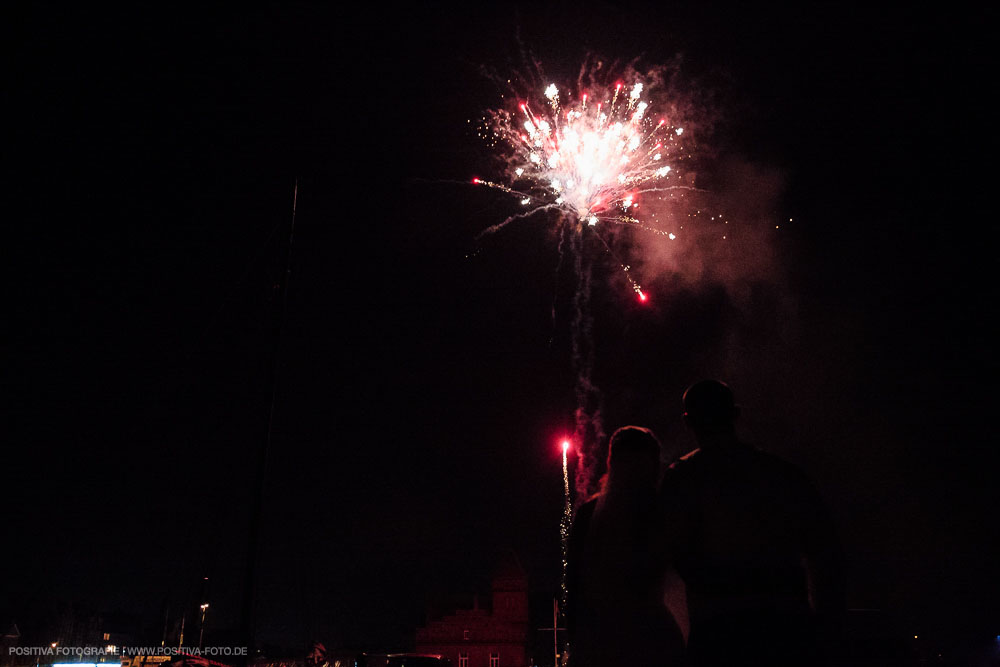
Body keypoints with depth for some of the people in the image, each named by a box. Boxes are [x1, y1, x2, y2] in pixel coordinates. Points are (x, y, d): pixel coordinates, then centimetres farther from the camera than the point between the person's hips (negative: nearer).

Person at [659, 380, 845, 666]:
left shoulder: (682, 475, 0)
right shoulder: (783, 471, 10)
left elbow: (683, 556, -11)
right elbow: (824, 546, 9)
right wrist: (821, 615, 19)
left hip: (719, 625, -3)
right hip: (791, 620, 3)